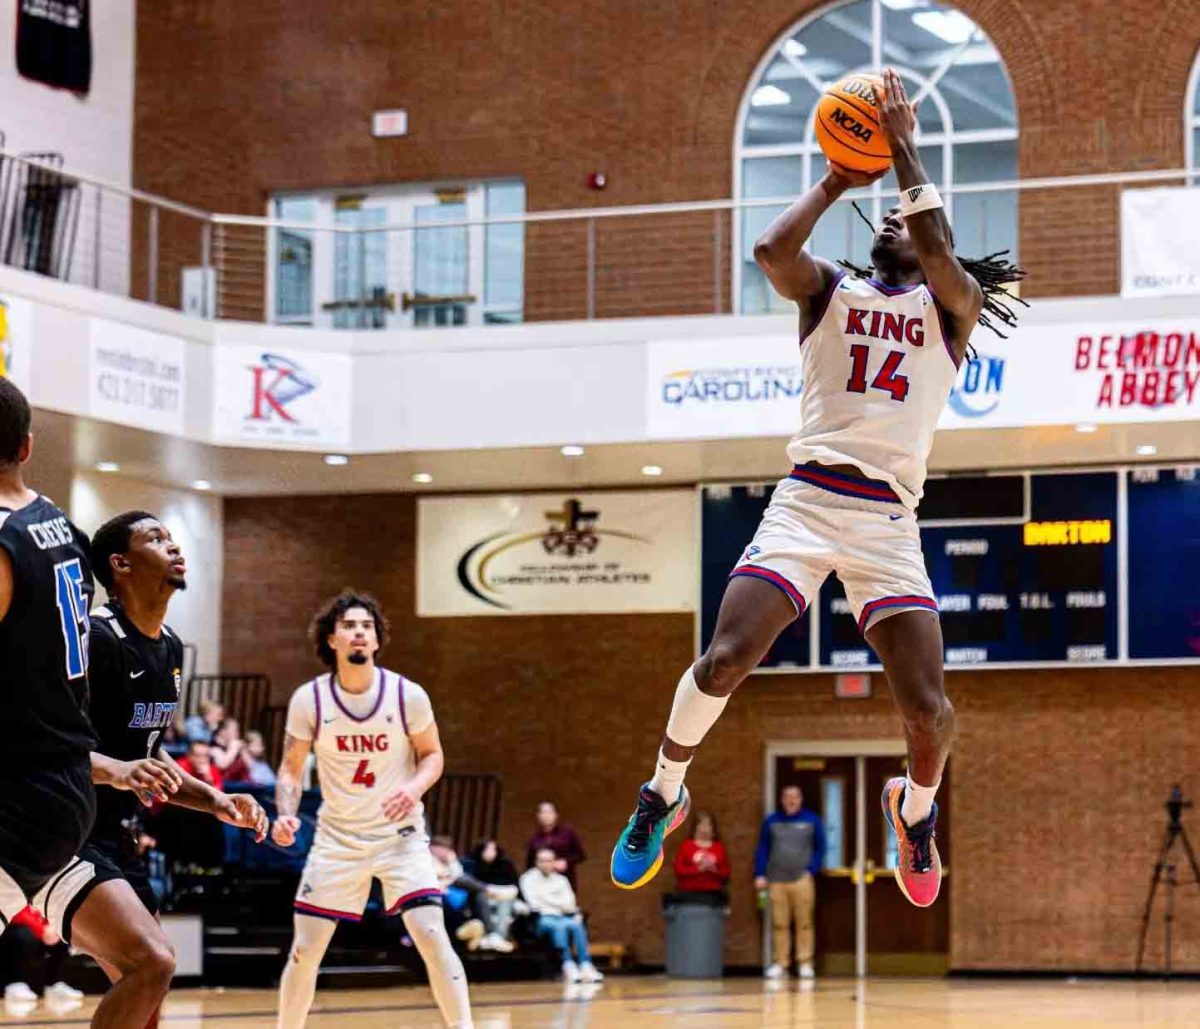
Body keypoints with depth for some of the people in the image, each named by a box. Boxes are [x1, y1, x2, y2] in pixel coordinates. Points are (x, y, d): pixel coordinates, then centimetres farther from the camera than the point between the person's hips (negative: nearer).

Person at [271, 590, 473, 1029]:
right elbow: (291, 768, 2)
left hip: (399, 833, -1)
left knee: (431, 935, -16)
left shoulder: (407, 695, -11)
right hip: (337, 837, 1)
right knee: (305, 949, 1)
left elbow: (432, 755, 3)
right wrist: (285, 814, -17)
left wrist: (415, 786, -19)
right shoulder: (309, 700, -9)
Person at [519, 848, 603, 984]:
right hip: (541, 919, -4)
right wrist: (561, 905, 1)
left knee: (577, 925, -30)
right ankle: (569, 966, -47)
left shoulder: (561, 880, 21)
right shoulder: (529, 879, 8)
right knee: (559, 926, -36)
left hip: (562, 917, 4)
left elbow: (569, 904, 10)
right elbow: (535, 904, -3)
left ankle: (586, 966, -39)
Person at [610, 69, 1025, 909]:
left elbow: (939, 253, -11)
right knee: (726, 659, -17)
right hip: (806, 498, 0)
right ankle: (663, 796, 9)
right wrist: (837, 182, 4)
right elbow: (771, 249, -8)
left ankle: (917, 808, 24)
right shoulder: (832, 291, 14)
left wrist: (904, 149, -3)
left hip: (889, 517, 0)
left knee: (927, 705, -11)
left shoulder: (952, 307, 11)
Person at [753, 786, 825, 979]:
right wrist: (760, 875, 3)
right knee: (779, 924, 1)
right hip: (776, 881, 2)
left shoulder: (812, 820, 7)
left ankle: (805, 963, -2)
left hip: (802, 879, -2)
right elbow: (763, 849, 12)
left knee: (804, 923, -5)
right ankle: (779, 964, 5)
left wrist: (812, 871, -4)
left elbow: (820, 848, 7)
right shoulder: (771, 821, 12)